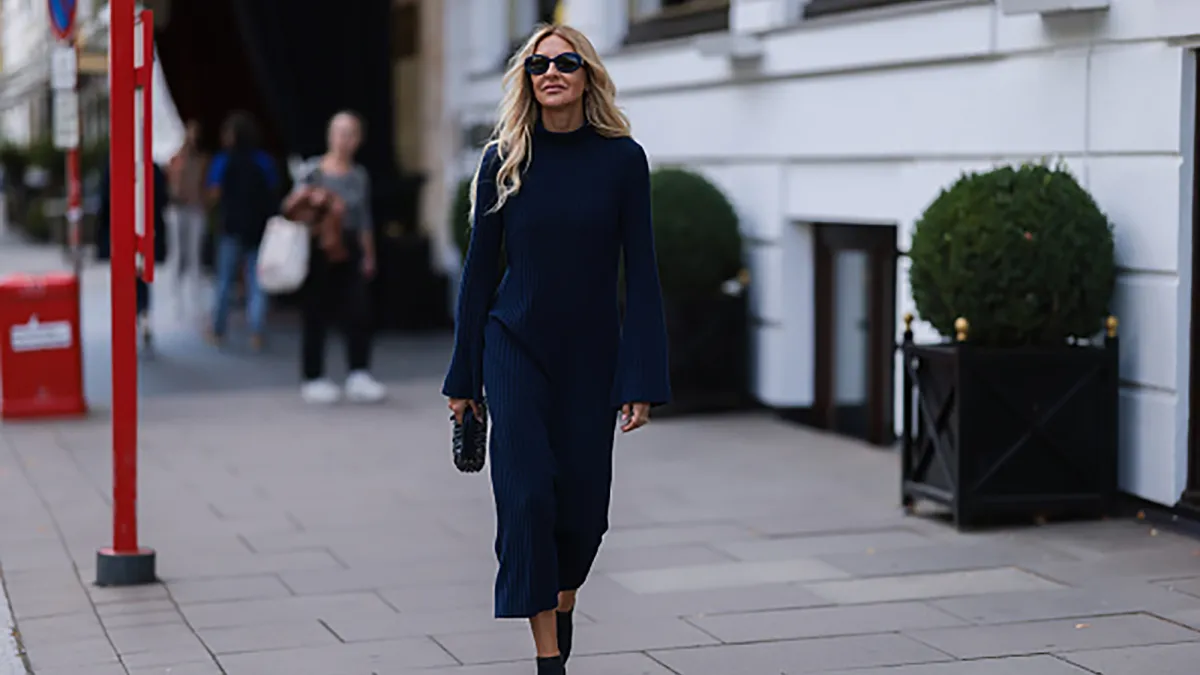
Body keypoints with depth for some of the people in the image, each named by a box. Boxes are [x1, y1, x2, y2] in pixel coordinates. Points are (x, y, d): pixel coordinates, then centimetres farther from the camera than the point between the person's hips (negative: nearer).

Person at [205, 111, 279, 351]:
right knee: (257, 283, 4)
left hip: (233, 226, -2)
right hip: (261, 229, 2)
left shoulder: (223, 161, -6)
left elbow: (214, 194, -9)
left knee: (225, 281, 9)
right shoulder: (265, 161, 2)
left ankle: (218, 330, 13)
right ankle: (256, 333, -4)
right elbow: (275, 194, 2)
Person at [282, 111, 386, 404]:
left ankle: (359, 376, -1)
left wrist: (368, 255, 17)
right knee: (316, 314, 1)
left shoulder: (360, 176, 12)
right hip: (318, 248, -3)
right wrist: (301, 197, -21)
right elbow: (289, 207, 0)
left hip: (349, 250, 4)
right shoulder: (314, 172, -1)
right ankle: (313, 378, 10)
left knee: (359, 313, -5)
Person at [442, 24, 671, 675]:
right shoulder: (503, 160, -2)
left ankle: (564, 603, 38)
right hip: (516, 346, 0)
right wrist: (462, 376, 3)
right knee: (526, 495, -8)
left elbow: (641, 272, -5)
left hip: (592, 352, 0)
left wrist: (643, 380, -10)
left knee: (583, 497, 7)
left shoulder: (622, 158, -5)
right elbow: (480, 268, 3)